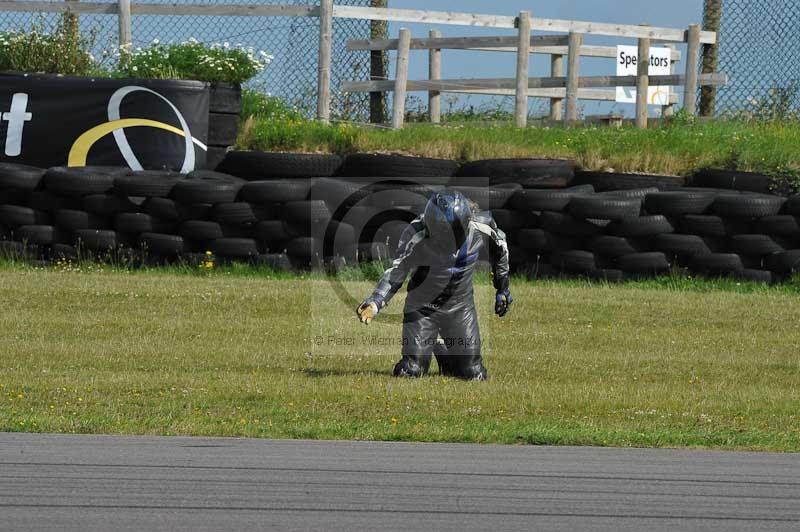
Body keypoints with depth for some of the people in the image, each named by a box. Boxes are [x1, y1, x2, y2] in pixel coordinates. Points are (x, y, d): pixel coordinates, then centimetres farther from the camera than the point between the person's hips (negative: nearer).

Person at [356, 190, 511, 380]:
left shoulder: (481, 227, -17)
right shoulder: (416, 236, -26)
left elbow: (499, 245, 6)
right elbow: (395, 272, -19)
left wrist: (503, 288, 17)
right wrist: (374, 303, -36)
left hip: (460, 307, 2)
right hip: (422, 306, -2)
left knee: (474, 374, -3)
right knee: (411, 371, -12)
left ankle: (444, 355, 33)